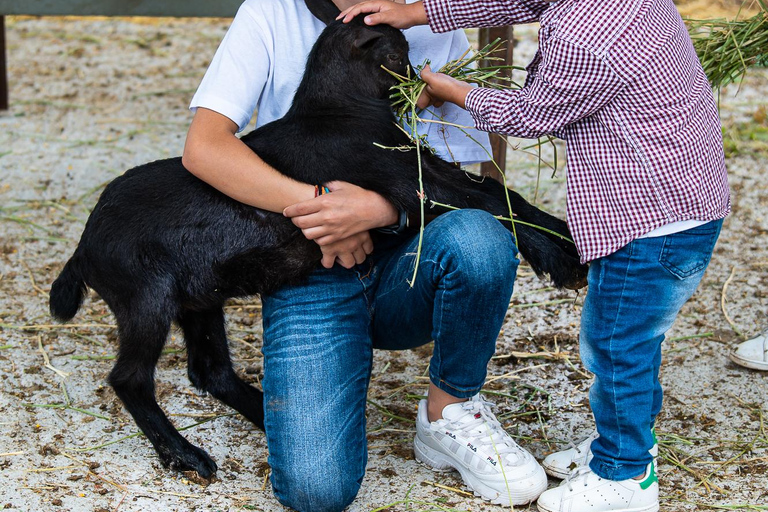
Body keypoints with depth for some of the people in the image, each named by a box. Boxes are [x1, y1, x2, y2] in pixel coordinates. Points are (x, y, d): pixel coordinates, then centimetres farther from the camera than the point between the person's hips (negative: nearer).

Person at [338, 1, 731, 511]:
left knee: (618, 345, 5)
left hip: (657, 221, -10)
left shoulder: (577, 42, -31)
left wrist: (451, 91, 6)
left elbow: (529, 116, -11)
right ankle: (620, 444, 39)